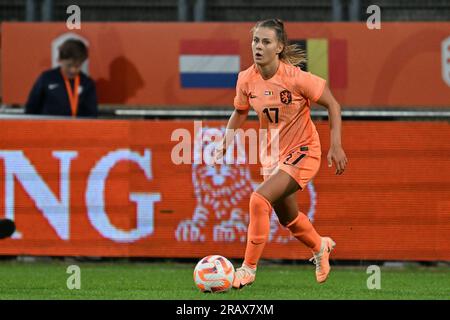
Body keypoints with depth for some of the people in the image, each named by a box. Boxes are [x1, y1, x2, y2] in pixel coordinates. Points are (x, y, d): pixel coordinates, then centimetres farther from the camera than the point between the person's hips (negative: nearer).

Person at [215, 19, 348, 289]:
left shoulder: (295, 78, -24)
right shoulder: (247, 79, -9)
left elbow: (332, 105, -14)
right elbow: (240, 112, 11)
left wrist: (336, 147, -18)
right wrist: (227, 140, -2)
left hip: (302, 152, -7)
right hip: (272, 155, 7)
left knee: (259, 200, -25)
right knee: (288, 218, 23)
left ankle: (249, 268, -13)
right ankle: (321, 247, 55)